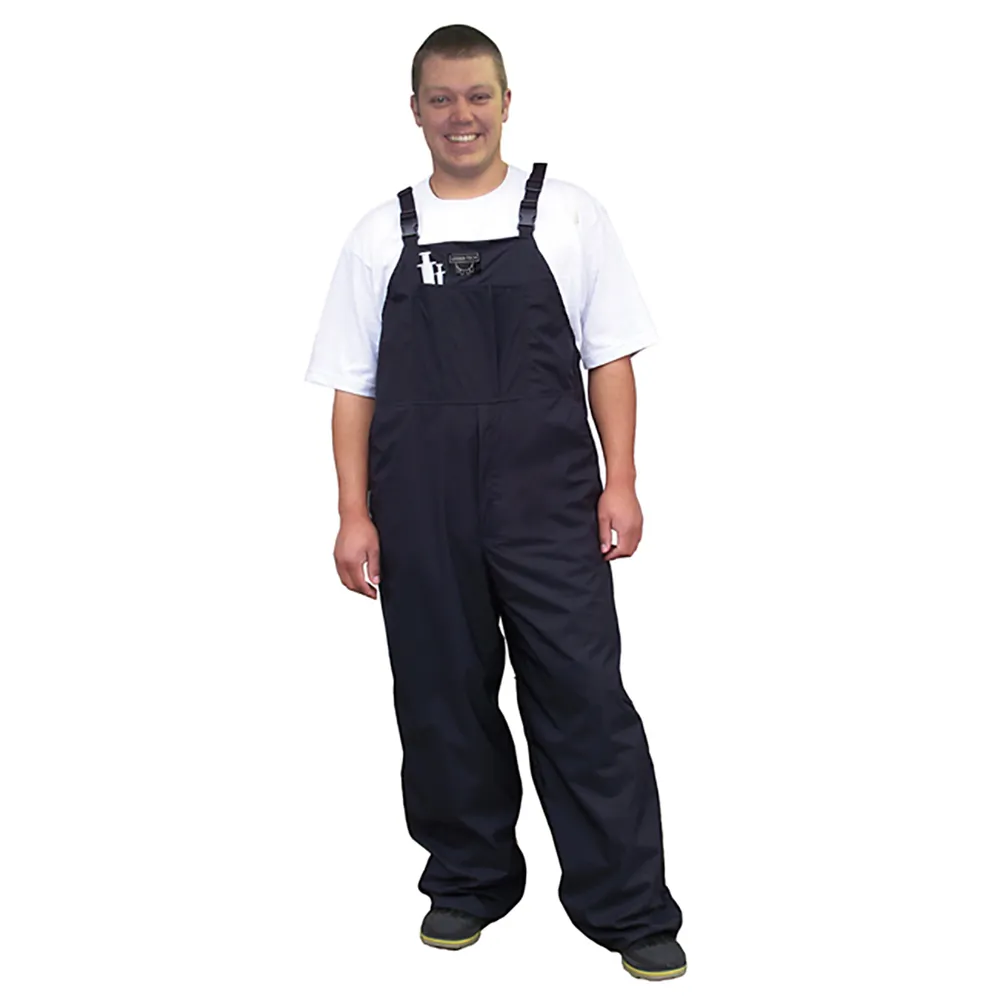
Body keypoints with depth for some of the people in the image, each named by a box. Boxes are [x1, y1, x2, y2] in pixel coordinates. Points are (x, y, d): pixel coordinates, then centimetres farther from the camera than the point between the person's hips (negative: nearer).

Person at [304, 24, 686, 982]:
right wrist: (355, 514, 1)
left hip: (548, 503, -2)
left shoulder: (568, 216, 4)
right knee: (443, 697, 10)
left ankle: (629, 909, 9)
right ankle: (469, 880, 28)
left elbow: (609, 356, 4)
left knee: (584, 696, -2)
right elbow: (354, 385, 7)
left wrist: (620, 482, -3)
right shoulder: (381, 236, 8)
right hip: (420, 511, 2)